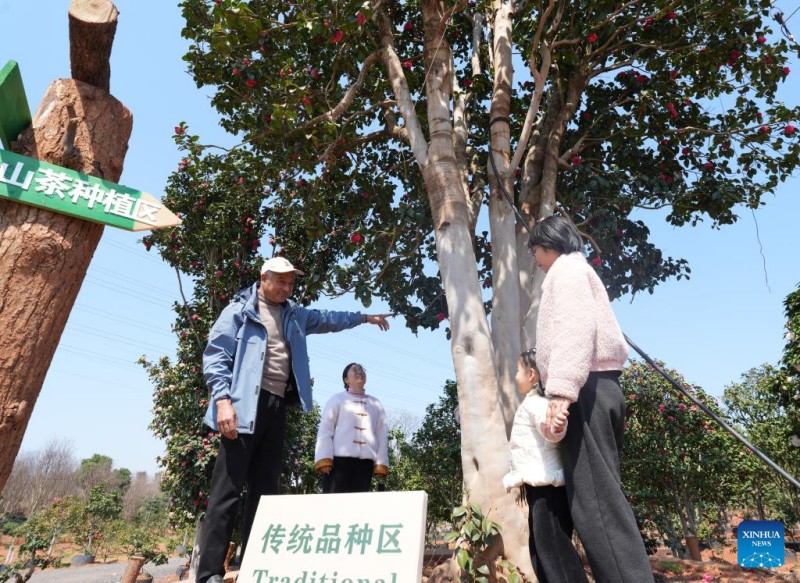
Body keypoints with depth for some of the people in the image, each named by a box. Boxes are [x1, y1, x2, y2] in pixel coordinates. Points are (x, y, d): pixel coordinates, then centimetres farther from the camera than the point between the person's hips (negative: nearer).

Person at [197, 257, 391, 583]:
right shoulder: (240, 309, 1)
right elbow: (215, 355, -6)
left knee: (265, 488, 8)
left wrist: (364, 317, 41)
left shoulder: (293, 315, 20)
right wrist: (223, 399, -17)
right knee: (228, 489, -7)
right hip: (246, 404, -6)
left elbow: (327, 320, 35)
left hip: (277, 405, 7)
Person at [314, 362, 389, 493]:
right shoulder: (337, 399, 11)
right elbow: (325, 429, 3)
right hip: (340, 457, -3)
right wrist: (324, 458, -9)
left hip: (365, 460, 3)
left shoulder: (376, 404, 20)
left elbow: (382, 434, 14)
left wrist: (381, 462, 4)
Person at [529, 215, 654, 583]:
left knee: (594, 500, -13)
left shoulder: (567, 267, 0)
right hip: (599, 388, 10)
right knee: (600, 497, 8)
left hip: (585, 389, -10)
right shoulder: (576, 271, 29)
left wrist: (561, 388, -26)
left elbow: (575, 326, -17)